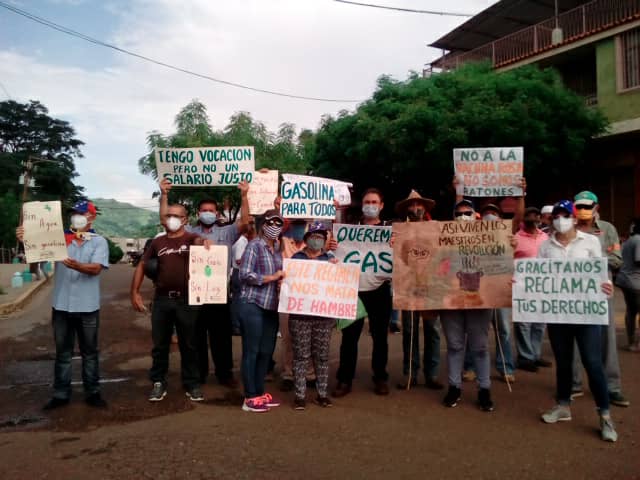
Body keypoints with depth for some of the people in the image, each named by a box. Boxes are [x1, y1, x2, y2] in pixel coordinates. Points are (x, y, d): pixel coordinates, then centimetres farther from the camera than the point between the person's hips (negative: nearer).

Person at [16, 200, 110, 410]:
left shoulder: (99, 241, -2)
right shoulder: (60, 237, 5)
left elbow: (96, 268, -16)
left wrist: (76, 265, -34)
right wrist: (25, 239, -31)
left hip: (87, 307, -2)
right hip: (61, 305, 2)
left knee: (90, 352, 10)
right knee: (62, 353, 12)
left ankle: (92, 393, 22)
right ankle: (61, 394, 23)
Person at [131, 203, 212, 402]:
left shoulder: (190, 238, 0)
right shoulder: (158, 242, 10)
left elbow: (199, 241, -24)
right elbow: (142, 265, 14)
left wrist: (204, 240, -49)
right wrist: (135, 292, 6)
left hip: (186, 299, -3)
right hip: (161, 299, 3)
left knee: (188, 345, 8)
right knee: (159, 345, 11)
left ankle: (192, 384, 19)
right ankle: (158, 383, 24)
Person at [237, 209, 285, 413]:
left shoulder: (277, 250, 15)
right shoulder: (254, 245, -7)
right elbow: (245, 274, -16)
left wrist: (282, 279, 5)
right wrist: (271, 277, -13)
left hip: (271, 307, 7)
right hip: (252, 305, -7)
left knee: (266, 352, 12)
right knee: (251, 351, 1)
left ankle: (260, 392, 24)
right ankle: (250, 398, 9)